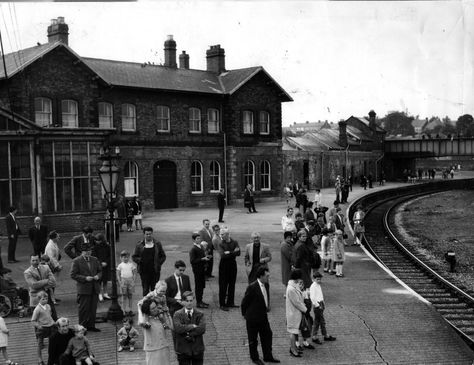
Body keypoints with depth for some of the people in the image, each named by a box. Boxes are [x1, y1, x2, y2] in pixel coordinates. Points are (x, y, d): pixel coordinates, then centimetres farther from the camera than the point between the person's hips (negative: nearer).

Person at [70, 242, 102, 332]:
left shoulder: (94, 260, 12)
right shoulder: (76, 261, -6)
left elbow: (100, 271, 19)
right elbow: (73, 275, -9)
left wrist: (98, 276, -4)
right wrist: (85, 278, -18)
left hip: (95, 288, 5)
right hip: (84, 289, -5)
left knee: (93, 308, 9)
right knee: (84, 309, 0)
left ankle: (91, 325, 20)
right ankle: (82, 327, 11)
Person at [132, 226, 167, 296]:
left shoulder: (157, 244, 7)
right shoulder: (139, 245, 4)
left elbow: (163, 256, 12)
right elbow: (134, 257, 8)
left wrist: (158, 263, -2)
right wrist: (140, 260, -9)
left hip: (155, 271, 1)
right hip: (144, 271, -1)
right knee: (145, 289, 0)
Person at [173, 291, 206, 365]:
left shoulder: (200, 314, 1)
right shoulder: (177, 314, -3)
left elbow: (202, 329, -16)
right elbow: (177, 328, -21)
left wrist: (189, 334, -18)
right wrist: (192, 326, -18)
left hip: (197, 349, 1)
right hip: (183, 350, -1)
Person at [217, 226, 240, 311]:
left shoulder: (234, 242, 2)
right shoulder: (220, 244, -6)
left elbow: (238, 253, -10)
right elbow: (222, 255, -19)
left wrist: (229, 253, -20)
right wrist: (233, 252, -17)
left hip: (233, 264, 3)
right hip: (224, 265, -3)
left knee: (232, 284, 9)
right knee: (223, 285, -1)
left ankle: (230, 302, 20)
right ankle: (222, 304, 6)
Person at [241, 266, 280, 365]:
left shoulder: (265, 285, 1)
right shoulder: (252, 287, -24)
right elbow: (244, 302, -15)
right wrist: (245, 314, -4)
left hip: (263, 317, 8)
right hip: (253, 319, -7)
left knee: (267, 335, 14)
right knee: (253, 339, 9)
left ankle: (268, 356, 29)